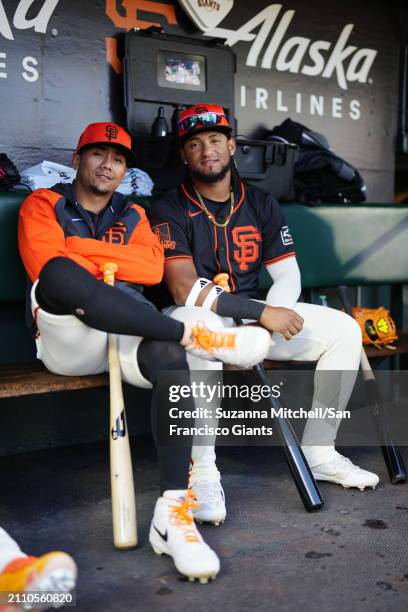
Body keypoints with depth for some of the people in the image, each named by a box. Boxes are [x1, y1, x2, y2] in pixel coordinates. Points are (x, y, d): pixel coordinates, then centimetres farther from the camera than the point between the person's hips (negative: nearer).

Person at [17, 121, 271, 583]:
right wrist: (118, 263, -2)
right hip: (66, 340, -2)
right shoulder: (43, 205, 13)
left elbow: (153, 269, 2)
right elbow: (45, 266, -8)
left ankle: (173, 512, -36)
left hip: (128, 333, 3)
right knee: (60, 274, -35)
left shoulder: (133, 215, 23)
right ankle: (195, 335, -33)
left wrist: (83, 250, -3)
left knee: (168, 355, -33)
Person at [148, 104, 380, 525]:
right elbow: (185, 289, -20)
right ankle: (203, 470, -30)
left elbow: (288, 274, 4)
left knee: (343, 329, -7)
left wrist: (274, 311, -19)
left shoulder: (262, 205, 9)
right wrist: (261, 313, -26)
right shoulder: (169, 211, -8)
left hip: (255, 313, 6)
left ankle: (317, 451, 2)